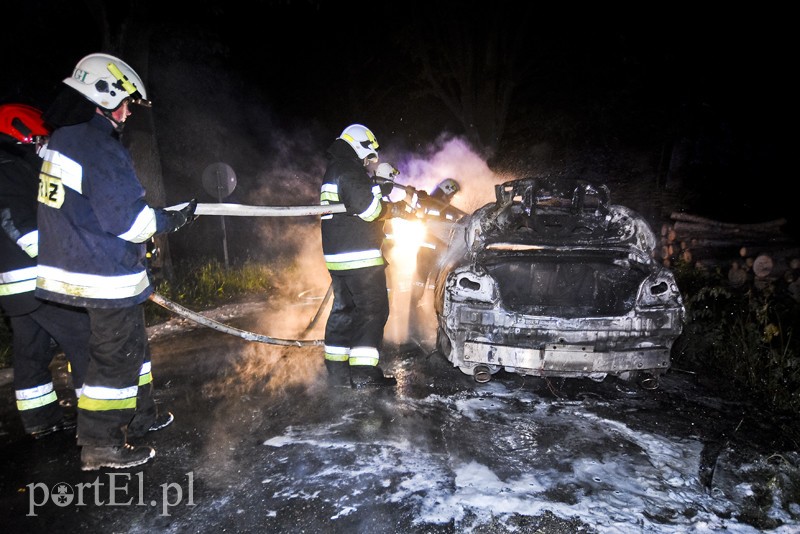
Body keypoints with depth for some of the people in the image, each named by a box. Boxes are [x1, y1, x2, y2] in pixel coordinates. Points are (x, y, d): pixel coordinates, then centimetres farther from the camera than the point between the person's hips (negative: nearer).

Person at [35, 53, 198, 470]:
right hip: (108, 278, -10)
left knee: (132, 345, 22)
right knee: (116, 355, 3)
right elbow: (130, 222, -22)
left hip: (77, 268, 10)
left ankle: (138, 417, 38)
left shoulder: (63, 139, 10)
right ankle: (100, 444, 17)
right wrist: (175, 219, -8)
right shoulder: (100, 148, -21)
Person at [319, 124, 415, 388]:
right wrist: (395, 209, -2)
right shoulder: (349, 170, -11)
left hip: (337, 255, 10)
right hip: (360, 256, -10)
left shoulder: (332, 171, 22)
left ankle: (337, 368, 20)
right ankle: (364, 371, -4)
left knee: (344, 309, 14)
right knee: (373, 310, -4)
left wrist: (387, 201, 13)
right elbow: (369, 207, -20)